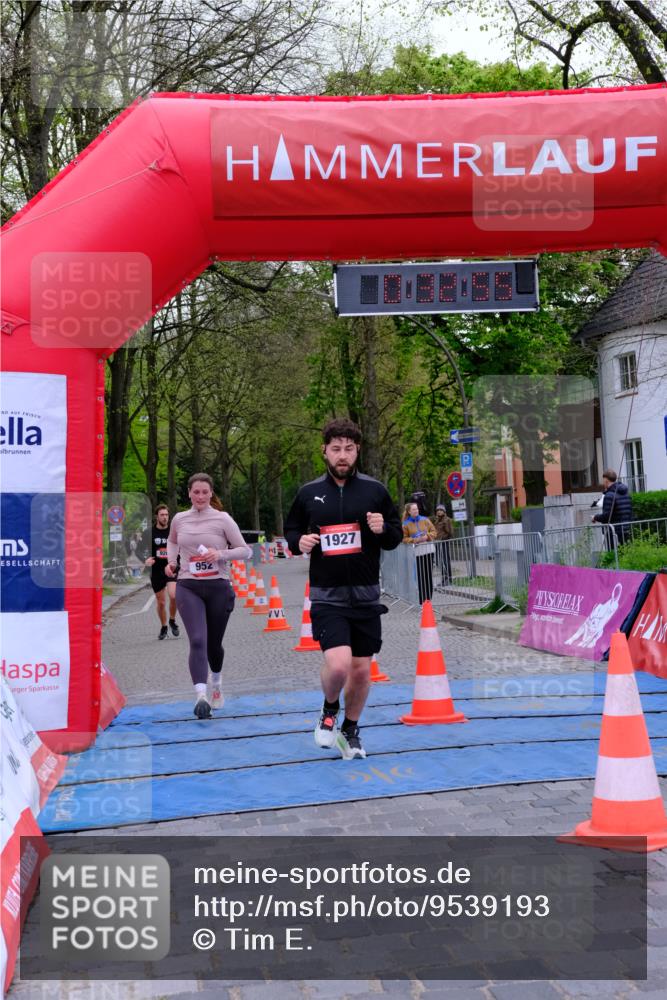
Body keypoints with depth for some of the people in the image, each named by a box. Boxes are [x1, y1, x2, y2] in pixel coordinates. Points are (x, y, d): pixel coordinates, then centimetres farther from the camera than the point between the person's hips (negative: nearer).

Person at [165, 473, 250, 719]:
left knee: (214, 644, 12)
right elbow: (172, 541, 29)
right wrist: (171, 561, 11)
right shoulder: (179, 519, 7)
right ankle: (200, 696, -28)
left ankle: (216, 680, 43)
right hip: (188, 588, 1)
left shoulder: (222, 519, -2)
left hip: (218, 587, 0)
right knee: (197, 640, -19)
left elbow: (244, 550, 1)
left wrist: (220, 554, -15)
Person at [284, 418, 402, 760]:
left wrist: (382, 529, -14)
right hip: (326, 596, -2)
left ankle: (350, 730, 32)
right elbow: (291, 530, 14)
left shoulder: (375, 490, 3)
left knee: (361, 671, 8)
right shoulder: (308, 493, 3)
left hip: (366, 595, 2)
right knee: (338, 664, -18)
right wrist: (299, 541, -9)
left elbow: (396, 536, 8)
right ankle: (329, 711, 15)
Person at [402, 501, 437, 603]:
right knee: (420, 575, -8)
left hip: (429, 548, 3)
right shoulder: (406, 524, 1)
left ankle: (429, 598, 12)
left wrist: (427, 536, -8)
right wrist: (415, 540, -12)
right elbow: (404, 538, 1)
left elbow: (433, 531, 11)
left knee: (429, 573, 4)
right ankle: (422, 600, -4)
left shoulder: (425, 520, 8)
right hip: (417, 550, -3)